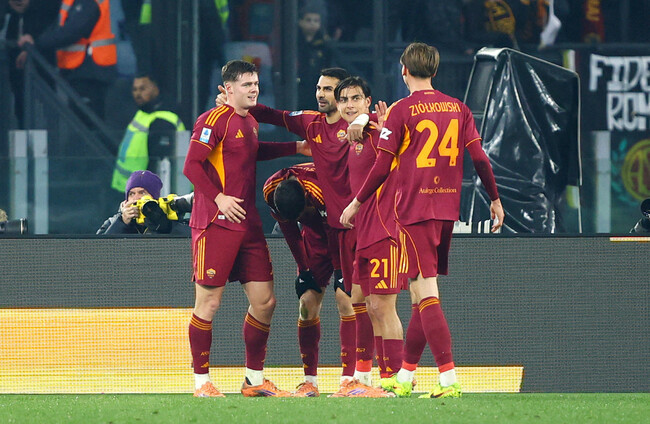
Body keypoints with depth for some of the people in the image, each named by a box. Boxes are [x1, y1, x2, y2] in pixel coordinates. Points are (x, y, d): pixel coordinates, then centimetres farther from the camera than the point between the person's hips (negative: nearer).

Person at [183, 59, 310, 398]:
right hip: (216, 223, -8)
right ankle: (201, 382, 4)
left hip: (248, 224, 8)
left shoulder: (251, 122, 17)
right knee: (209, 302, -4)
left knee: (264, 301, 6)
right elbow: (191, 165, -15)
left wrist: (296, 148, 34)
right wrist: (218, 198, -23)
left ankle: (255, 380, 16)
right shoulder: (214, 120, -10)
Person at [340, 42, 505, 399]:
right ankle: (404, 377, 23)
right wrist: (495, 199, 17)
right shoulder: (458, 108, 9)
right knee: (421, 292, 15)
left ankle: (449, 379, -20)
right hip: (447, 209, 6)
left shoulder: (401, 111, -6)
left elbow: (382, 167, -8)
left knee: (426, 293, -9)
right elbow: (479, 158, 6)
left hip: (415, 209, -6)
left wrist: (356, 203, 4)